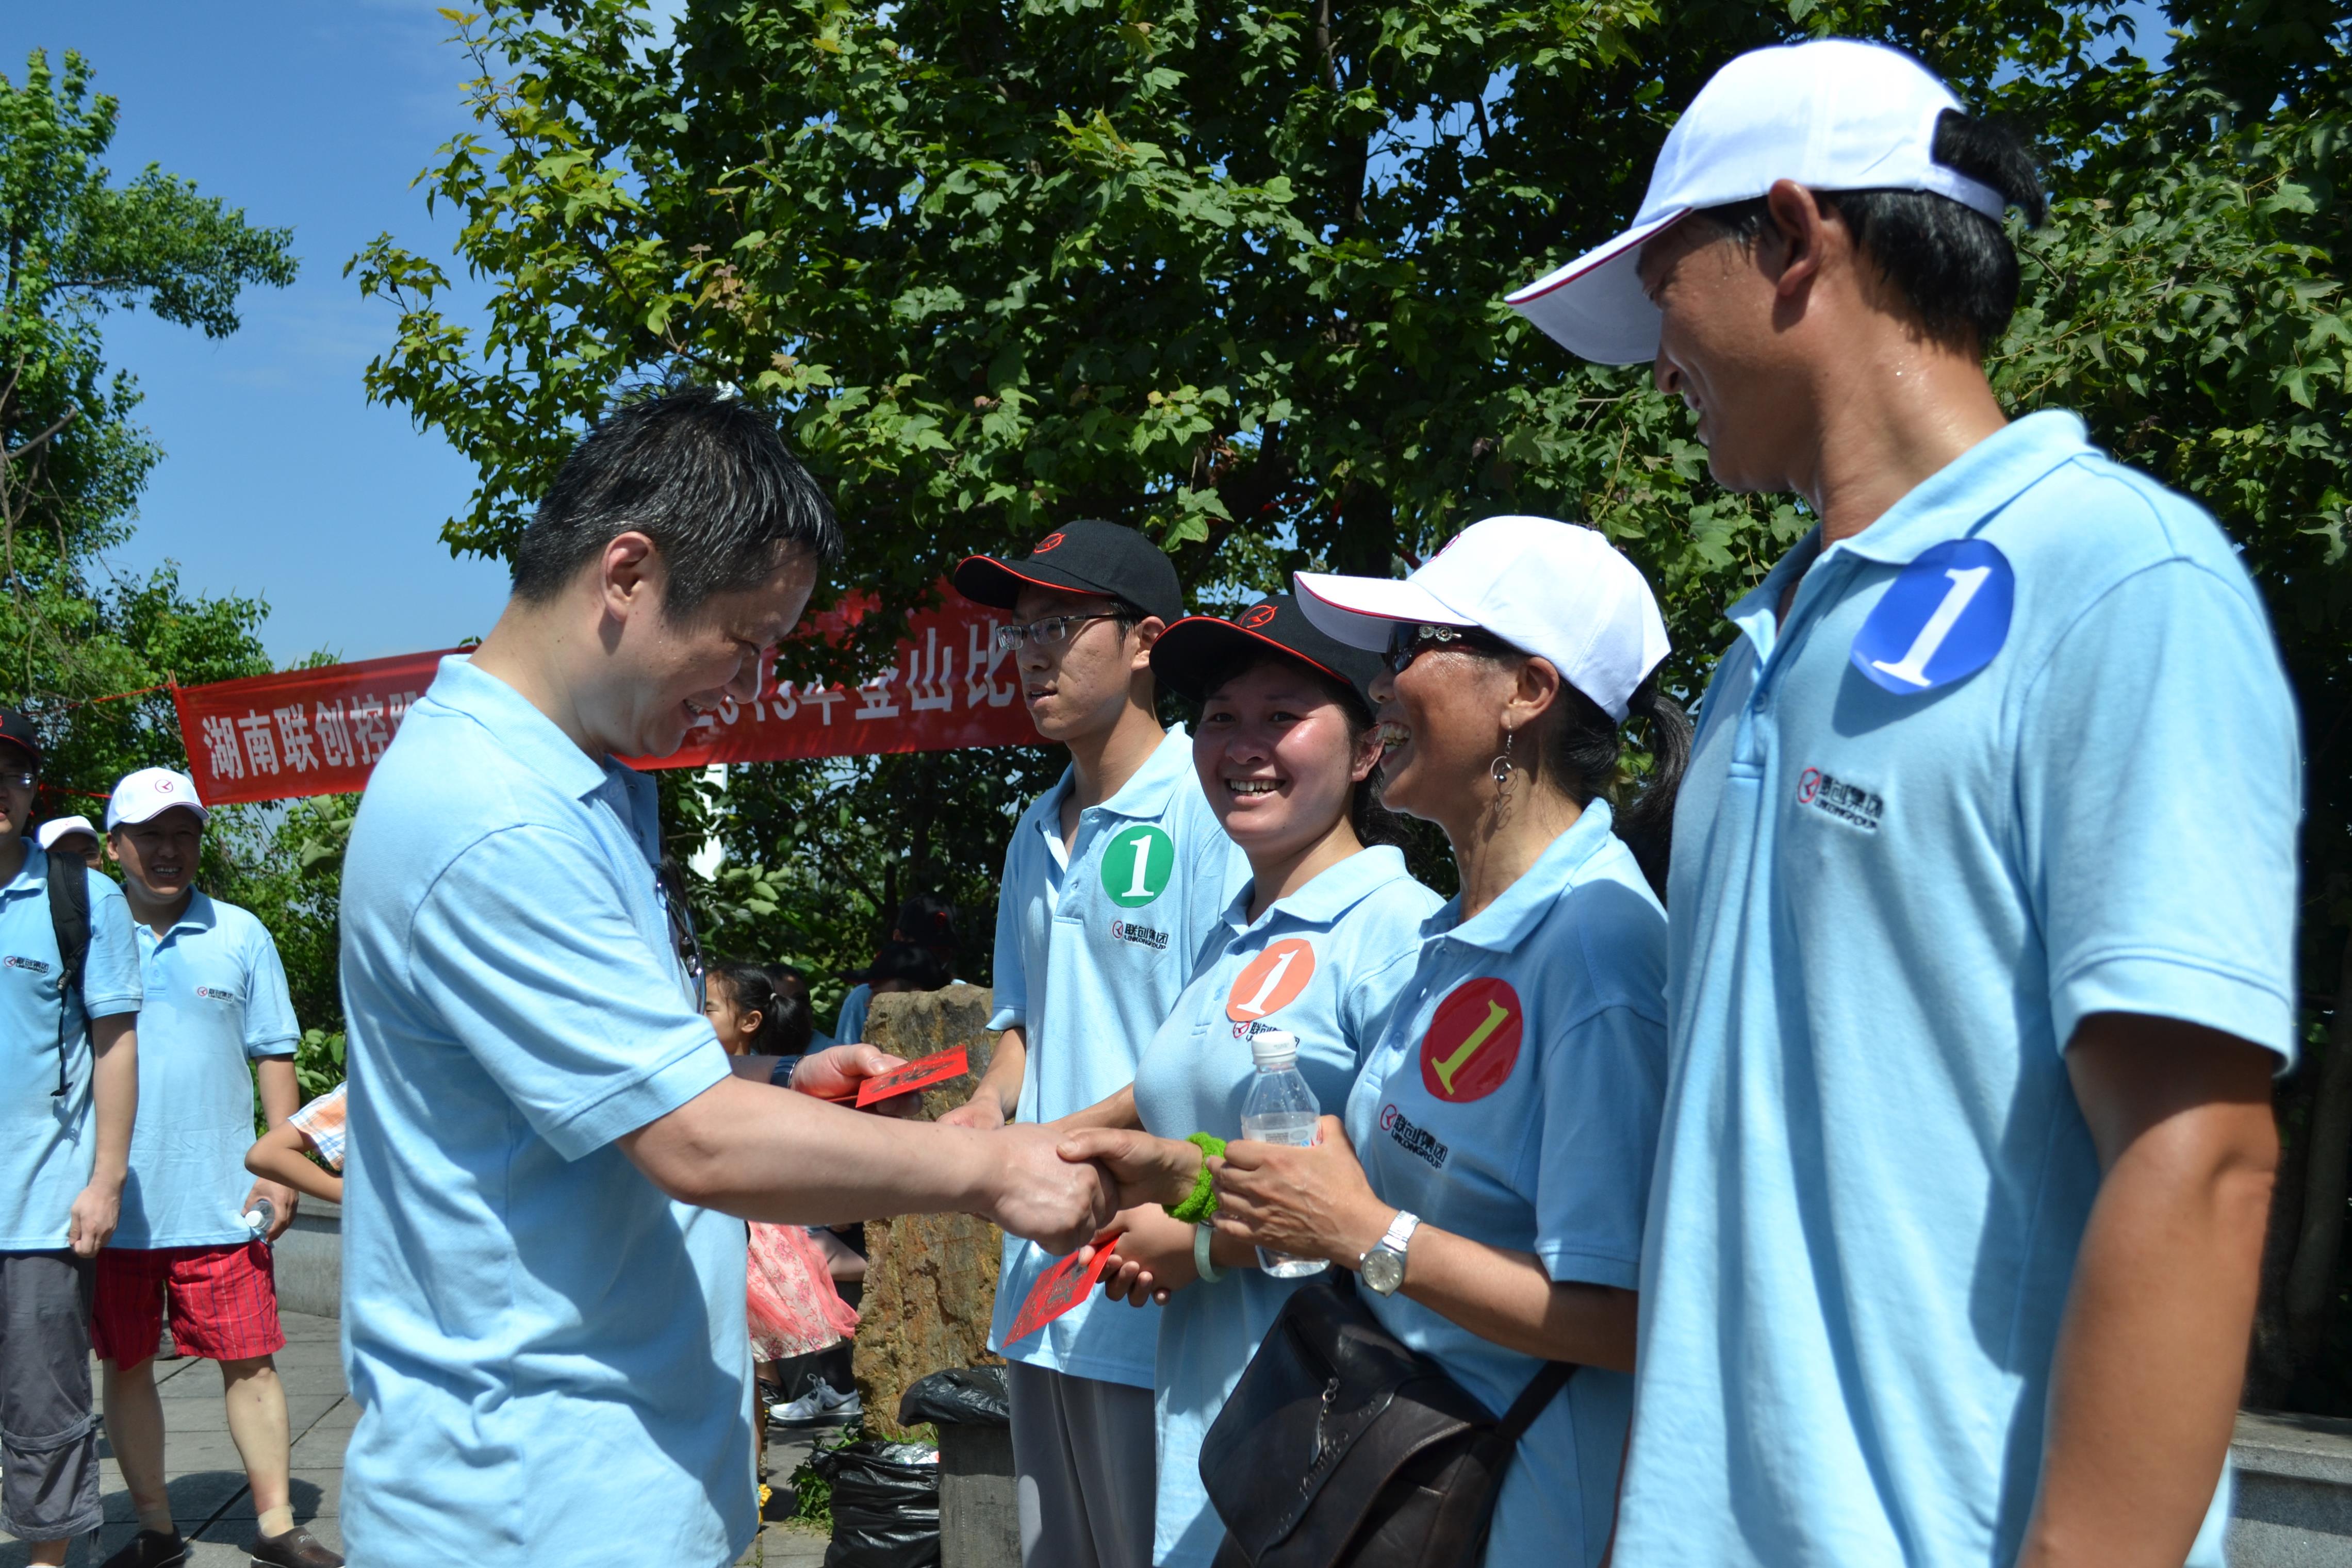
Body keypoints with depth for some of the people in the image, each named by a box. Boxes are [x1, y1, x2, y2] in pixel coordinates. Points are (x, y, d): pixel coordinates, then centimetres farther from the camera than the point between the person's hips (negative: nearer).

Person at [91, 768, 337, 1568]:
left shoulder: (239, 935, 5)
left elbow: (273, 1054, 8)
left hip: (218, 1200, -1)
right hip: (113, 1202, 1)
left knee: (249, 1361, 0)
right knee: (124, 1368, 9)